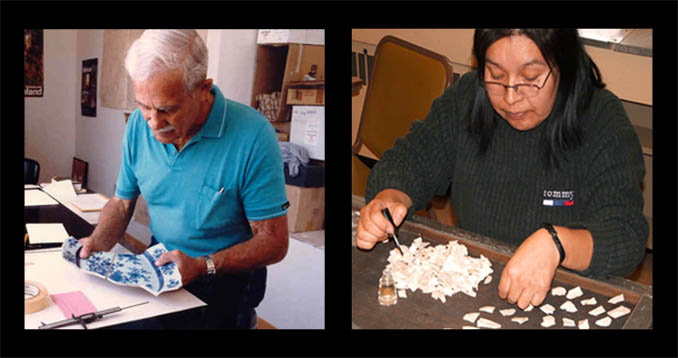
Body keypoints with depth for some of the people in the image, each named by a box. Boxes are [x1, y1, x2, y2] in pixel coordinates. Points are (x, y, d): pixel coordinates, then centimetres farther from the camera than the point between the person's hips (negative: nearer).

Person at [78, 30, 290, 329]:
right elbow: (122, 202, 11)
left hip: (225, 283, -3)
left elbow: (273, 241, -17)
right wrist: (98, 243, -8)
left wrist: (204, 266, -28)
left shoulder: (252, 136, -21)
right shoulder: (139, 124, -3)